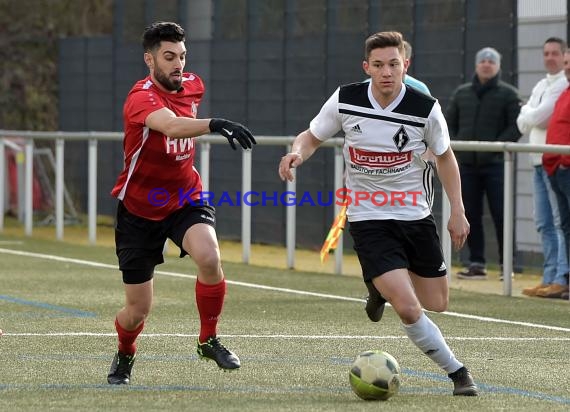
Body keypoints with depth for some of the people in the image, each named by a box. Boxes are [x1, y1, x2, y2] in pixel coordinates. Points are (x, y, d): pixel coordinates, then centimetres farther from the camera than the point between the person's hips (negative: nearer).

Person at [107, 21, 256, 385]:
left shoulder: (193, 85, -3)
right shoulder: (142, 98, -24)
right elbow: (172, 125, -48)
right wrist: (215, 124, -63)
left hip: (186, 199, 4)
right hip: (139, 208, -3)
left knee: (209, 257, -30)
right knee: (138, 309, 3)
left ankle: (209, 340, -8)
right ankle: (125, 356, 38)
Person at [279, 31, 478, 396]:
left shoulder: (426, 108, -12)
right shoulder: (345, 100, -12)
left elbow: (445, 156, 5)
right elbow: (313, 136, 4)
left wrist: (458, 211, 1)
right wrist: (297, 153, -19)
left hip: (416, 216, 2)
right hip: (369, 219, -2)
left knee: (437, 304, 13)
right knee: (408, 309, -17)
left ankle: (383, 286, 44)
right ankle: (457, 371, 3)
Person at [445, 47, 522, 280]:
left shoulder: (508, 94, 1)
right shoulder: (461, 93, 14)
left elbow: (517, 126, -5)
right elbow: (449, 123, 16)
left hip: (496, 164, -4)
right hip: (467, 164, 4)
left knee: (500, 215, -5)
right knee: (470, 215, 5)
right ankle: (476, 263, 11)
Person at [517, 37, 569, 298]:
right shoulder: (541, 86, 20)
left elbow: (539, 117, -14)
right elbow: (523, 123, 14)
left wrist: (528, 115, 6)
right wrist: (530, 116, -7)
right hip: (540, 161, 9)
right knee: (544, 224, 9)